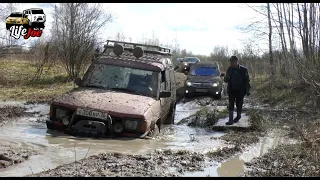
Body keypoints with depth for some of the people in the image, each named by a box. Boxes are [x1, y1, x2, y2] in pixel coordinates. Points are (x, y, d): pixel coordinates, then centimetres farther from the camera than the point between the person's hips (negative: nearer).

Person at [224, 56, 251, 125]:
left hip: (240, 91, -2)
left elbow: (247, 80, -1)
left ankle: (238, 116, 33)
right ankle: (231, 120, -5)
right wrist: (226, 77, -15)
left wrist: (247, 90, -5)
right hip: (231, 90, 2)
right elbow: (226, 80, 9)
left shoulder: (243, 70, -6)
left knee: (239, 104, 9)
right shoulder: (230, 69, 3)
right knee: (231, 105, -4)